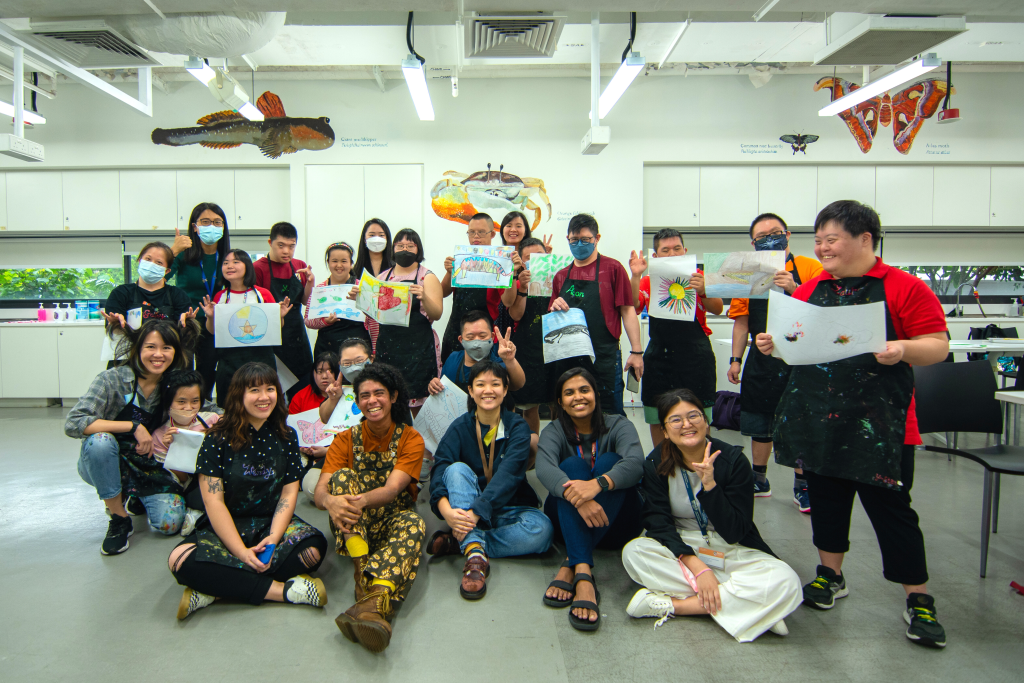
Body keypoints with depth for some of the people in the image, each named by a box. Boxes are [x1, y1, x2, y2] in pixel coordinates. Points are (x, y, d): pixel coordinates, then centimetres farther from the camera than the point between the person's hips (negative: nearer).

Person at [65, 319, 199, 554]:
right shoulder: (113, 379, -18)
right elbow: (73, 423, -28)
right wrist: (133, 426, -31)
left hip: (147, 467, 3)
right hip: (105, 464, -2)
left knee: (170, 523, -18)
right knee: (101, 440, -36)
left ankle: (135, 499, 19)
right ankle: (119, 519, -15)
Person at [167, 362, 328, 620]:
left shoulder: (286, 436, 4)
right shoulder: (218, 438, -5)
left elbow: (289, 492, 0)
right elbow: (213, 501, -11)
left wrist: (273, 538, -17)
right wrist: (241, 551, -20)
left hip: (272, 522, 2)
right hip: (226, 526, -1)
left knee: (314, 546, -29)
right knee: (181, 560, -32)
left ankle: (215, 590, -23)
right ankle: (281, 589, -27)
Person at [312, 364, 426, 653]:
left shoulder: (411, 439, -1)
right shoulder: (346, 440, 4)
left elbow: (393, 488, -17)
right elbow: (319, 491, -11)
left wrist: (361, 500, -40)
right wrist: (330, 501, -37)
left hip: (392, 521, -1)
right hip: (352, 527, 2)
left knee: (413, 523, -35)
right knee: (343, 476, -25)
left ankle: (374, 602, -59)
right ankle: (363, 572, -38)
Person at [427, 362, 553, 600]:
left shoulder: (517, 427, -7)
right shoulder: (460, 427, -2)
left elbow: (508, 473, -23)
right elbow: (440, 469, -18)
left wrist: (477, 511, -38)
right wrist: (446, 510, -39)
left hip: (507, 509, 0)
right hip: (464, 511, 1)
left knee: (541, 529, -30)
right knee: (457, 469, -27)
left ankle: (458, 543, -23)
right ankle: (475, 554, -39)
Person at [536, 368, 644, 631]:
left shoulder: (618, 426, -2)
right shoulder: (554, 431, -1)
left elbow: (635, 463, -25)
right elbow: (544, 468, -25)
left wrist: (597, 484, -46)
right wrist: (575, 496, -46)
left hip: (615, 525, 0)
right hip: (568, 522, 1)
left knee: (609, 461, -26)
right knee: (572, 465, -27)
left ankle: (571, 567, -40)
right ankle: (583, 572, -46)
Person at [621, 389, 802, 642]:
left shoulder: (733, 459, -12)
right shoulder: (656, 464, -7)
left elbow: (734, 532, -15)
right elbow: (659, 524, -13)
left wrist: (709, 484, -28)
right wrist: (697, 567, -27)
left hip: (733, 552, -1)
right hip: (680, 549, 1)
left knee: (785, 582, -29)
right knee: (633, 552, -30)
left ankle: (672, 604, -24)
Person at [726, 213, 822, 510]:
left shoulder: (809, 268, -2)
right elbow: (741, 321, 9)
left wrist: (794, 288, -25)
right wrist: (735, 359, 3)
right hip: (762, 362, 3)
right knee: (760, 425, 12)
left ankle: (802, 486, 18)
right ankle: (759, 481, 28)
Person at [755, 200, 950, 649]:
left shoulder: (905, 288, -4)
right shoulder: (809, 290, 11)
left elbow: (938, 346, -6)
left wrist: (903, 349, -25)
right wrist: (773, 344, -2)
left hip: (879, 424, -5)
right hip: (817, 418, 5)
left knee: (890, 508, 1)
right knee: (825, 499, 15)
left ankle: (919, 600, 18)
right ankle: (831, 577, 33)